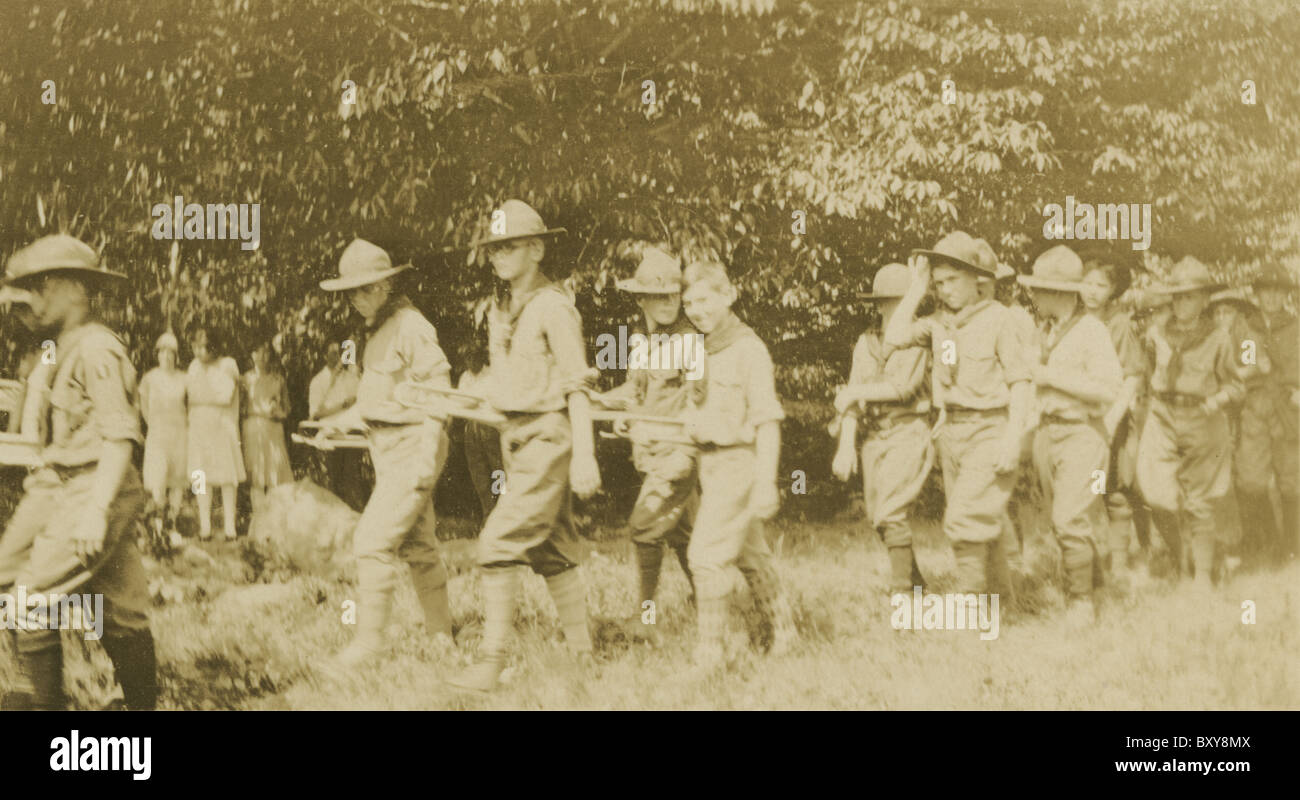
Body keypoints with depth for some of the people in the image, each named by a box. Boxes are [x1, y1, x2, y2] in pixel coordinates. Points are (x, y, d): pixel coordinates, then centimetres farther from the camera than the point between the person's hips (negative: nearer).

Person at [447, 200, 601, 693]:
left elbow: (577, 385, -14)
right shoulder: (500, 313, 13)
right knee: (552, 551, 13)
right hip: (516, 439, 9)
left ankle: (491, 664, -12)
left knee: (499, 545, -14)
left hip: (549, 437, -9)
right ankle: (584, 657, 22)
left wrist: (584, 454, -19)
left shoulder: (554, 308, -12)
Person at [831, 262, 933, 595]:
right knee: (877, 517, 12)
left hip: (908, 434, -6)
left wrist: (855, 393, -5)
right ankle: (916, 578, 32)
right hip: (875, 438, 6)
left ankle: (901, 592, -14)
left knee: (892, 514, -17)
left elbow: (903, 387, -15)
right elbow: (852, 397, 7)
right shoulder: (865, 344, 12)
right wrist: (846, 445, -3)